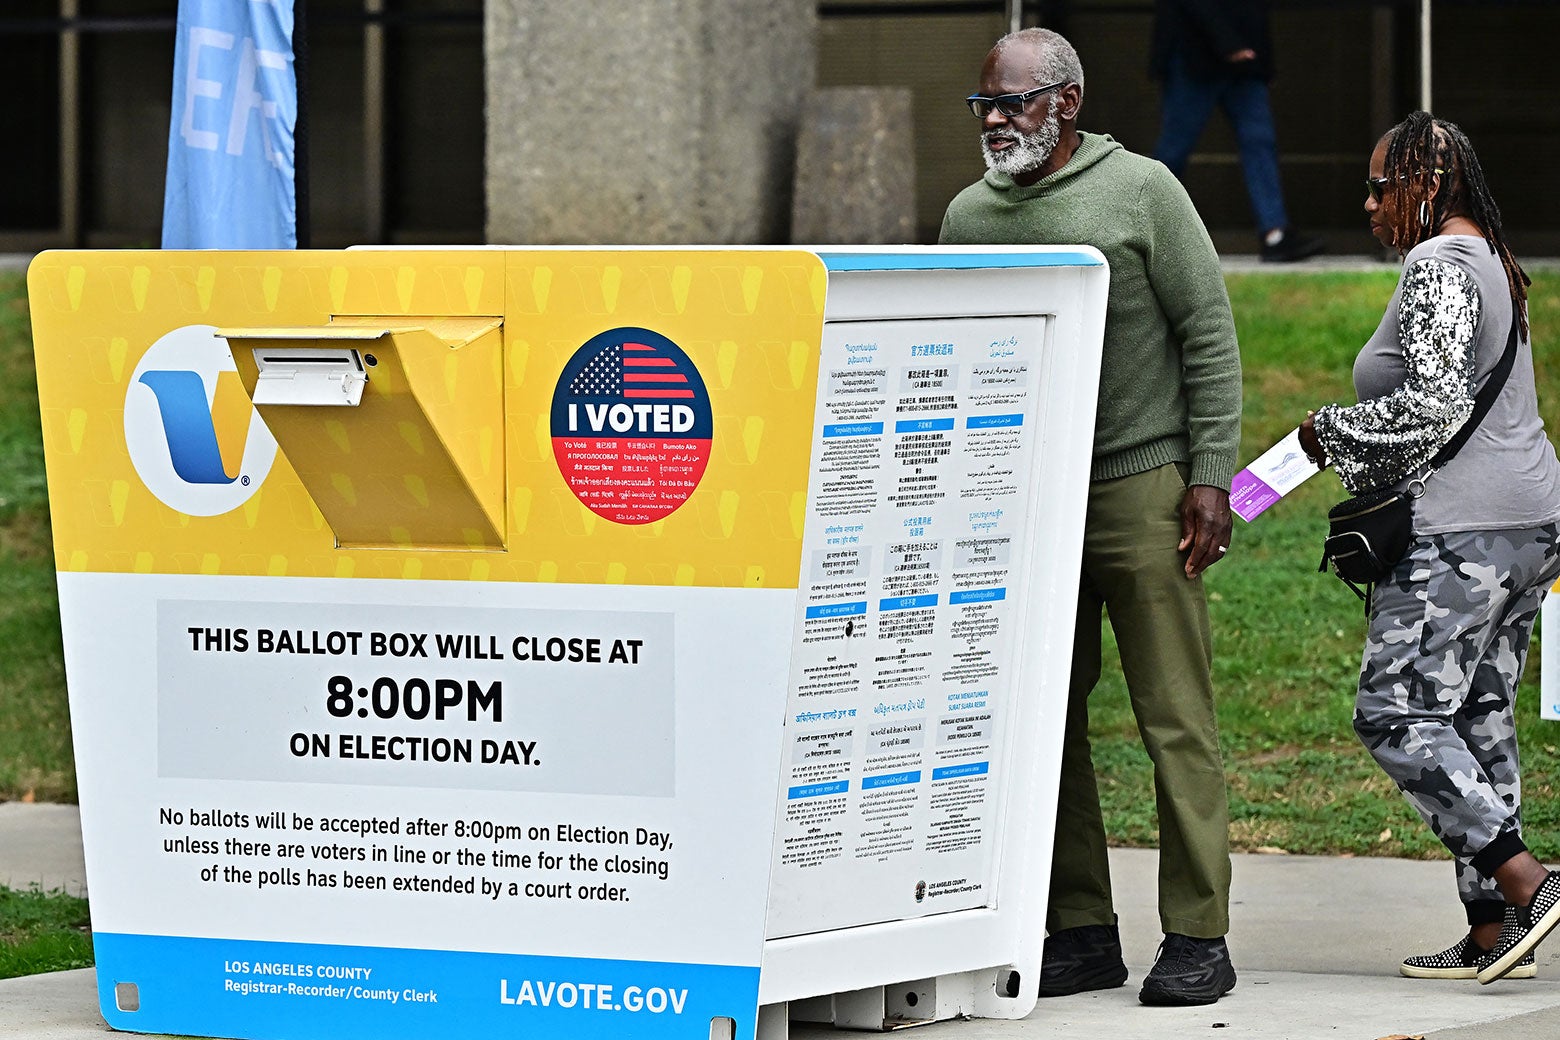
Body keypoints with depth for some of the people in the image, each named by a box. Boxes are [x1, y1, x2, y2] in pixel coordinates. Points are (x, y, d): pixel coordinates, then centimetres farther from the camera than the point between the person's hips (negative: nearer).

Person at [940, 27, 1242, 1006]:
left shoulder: (1142, 192, -1)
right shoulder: (969, 215, 12)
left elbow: (1210, 336, -1)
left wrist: (1212, 476, -7)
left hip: (1142, 488, -5)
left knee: (1177, 720, -4)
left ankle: (1197, 936, -1)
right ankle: (1081, 930, 11)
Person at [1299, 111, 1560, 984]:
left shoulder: (1436, 266, -12)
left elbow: (1433, 405, -21)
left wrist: (1334, 434, -8)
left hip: (1462, 527, -10)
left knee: (1395, 712, -9)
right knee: (1480, 716, 10)